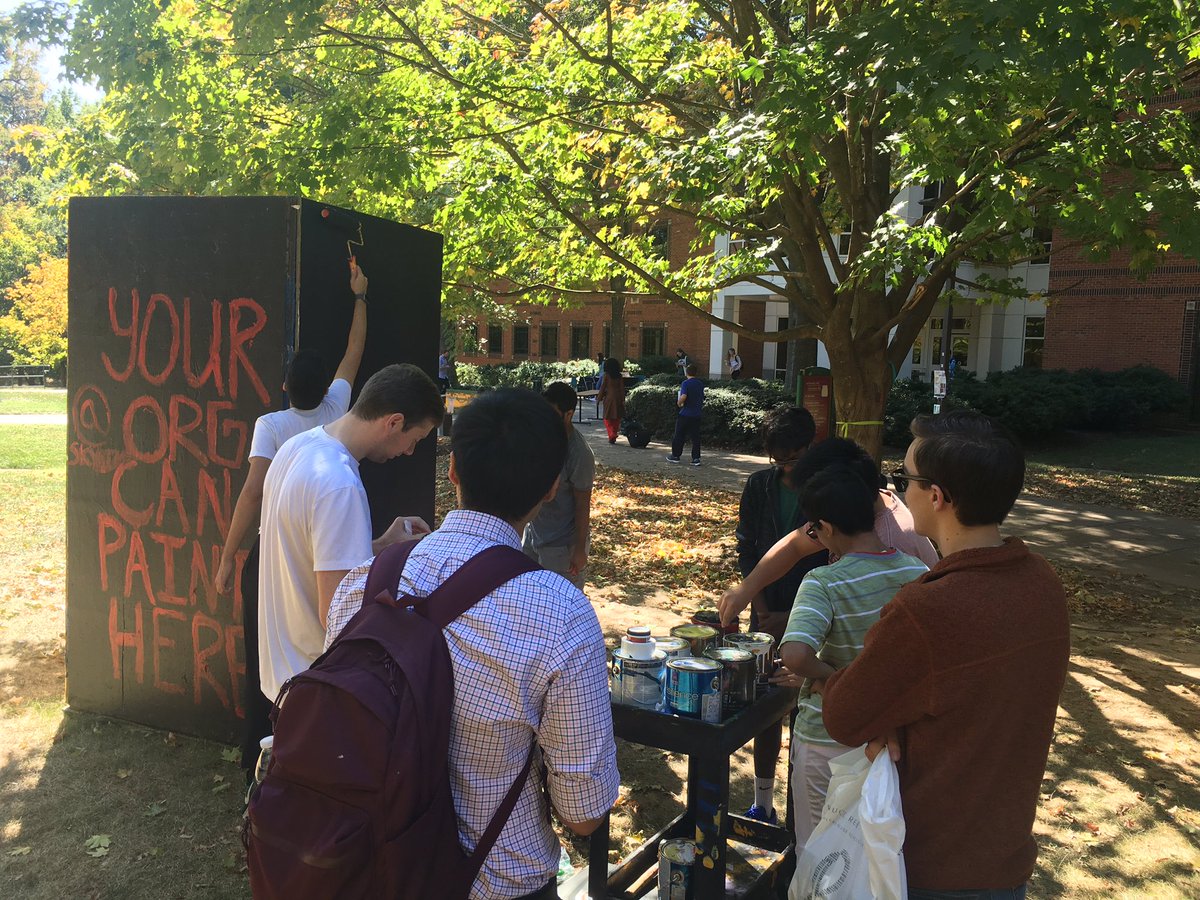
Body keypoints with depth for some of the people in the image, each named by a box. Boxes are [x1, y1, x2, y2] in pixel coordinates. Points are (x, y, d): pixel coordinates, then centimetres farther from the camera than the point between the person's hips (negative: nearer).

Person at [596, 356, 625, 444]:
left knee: (608, 418, 3)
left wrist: (599, 398, 4)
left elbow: (602, 388, -5)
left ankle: (611, 436, -10)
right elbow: (622, 388, 2)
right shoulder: (619, 376, 3)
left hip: (609, 398, -3)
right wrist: (623, 400, 6)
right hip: (618, 398, 3)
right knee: (616, 419, 12)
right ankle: (614, 436, 14)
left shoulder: (606, 375, -7)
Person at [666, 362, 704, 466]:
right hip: (697, 415, 5)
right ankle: (696, 458, 2)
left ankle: (676, 455, 16)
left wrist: (679, 403, -7)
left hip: (685, 414, -5)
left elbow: (683, 396, -25)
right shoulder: (700, 384, 7)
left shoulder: (686, 383, -13)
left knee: (679, 436, 7)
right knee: (695, 437, 6)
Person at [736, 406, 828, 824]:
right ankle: (763, 804, 25)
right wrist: (762, 611, -4)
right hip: (768, 616, 4)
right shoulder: (759, 486, 4)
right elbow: (747, 552, 6)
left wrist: (791, 617, -12)